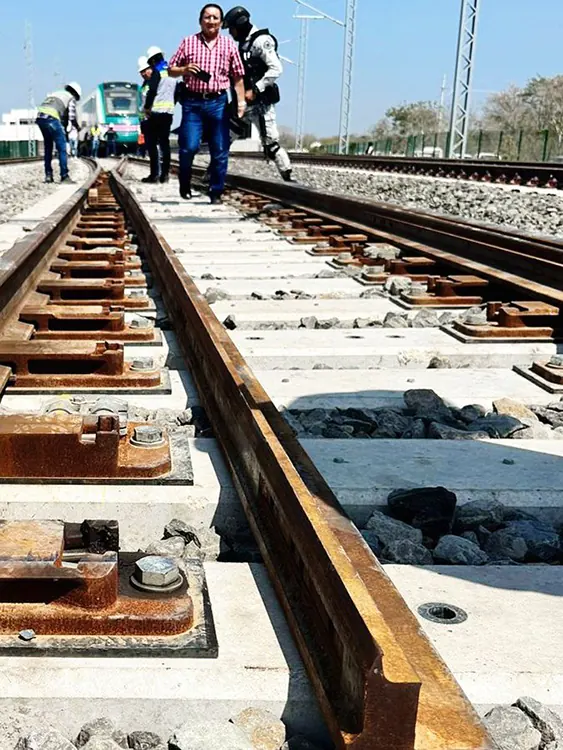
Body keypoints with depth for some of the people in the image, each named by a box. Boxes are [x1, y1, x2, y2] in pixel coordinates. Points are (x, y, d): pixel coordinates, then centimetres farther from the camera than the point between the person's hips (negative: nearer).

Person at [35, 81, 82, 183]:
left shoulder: (55, 93, 33)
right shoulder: (71, 98, 12)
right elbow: (71, 116, 0)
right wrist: (77, 126, 21)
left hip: (40, 118, 7)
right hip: (51, 119, -7)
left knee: (48, 147, 19)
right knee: (62, 148, 1)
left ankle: (48, 175, 17)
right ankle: (64, 176, -3)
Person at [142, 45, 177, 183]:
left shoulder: (157, 72, -7)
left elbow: (152, 91, -17)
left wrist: (147, 107, -9)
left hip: (156, 111, -7)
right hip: (169, 112, 7)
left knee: (152, 143, -3)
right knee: (165, 143, 8)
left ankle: (154, 174, -9)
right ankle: (165, 174, 5)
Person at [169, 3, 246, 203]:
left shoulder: (229, 44, 8)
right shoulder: (188, 42, 6)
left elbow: (238, 76, 9)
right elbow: (171, 69, 10)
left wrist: (241, 100, 0)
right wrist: (184, 70, -10)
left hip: (218, 102, 1)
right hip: (192, 102, -1)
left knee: (220, 151, 1)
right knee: (189, 146, -8)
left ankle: (216, 192, 11)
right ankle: (185, 183, 17)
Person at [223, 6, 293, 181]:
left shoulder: (261, 41, -11)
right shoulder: (244, 43, 15)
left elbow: (276, 69, -20)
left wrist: (255, 89, -21)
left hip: (260, 102, -9)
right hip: (243, 102, 9)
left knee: (271, 143, -10)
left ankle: (287, 178, -4)